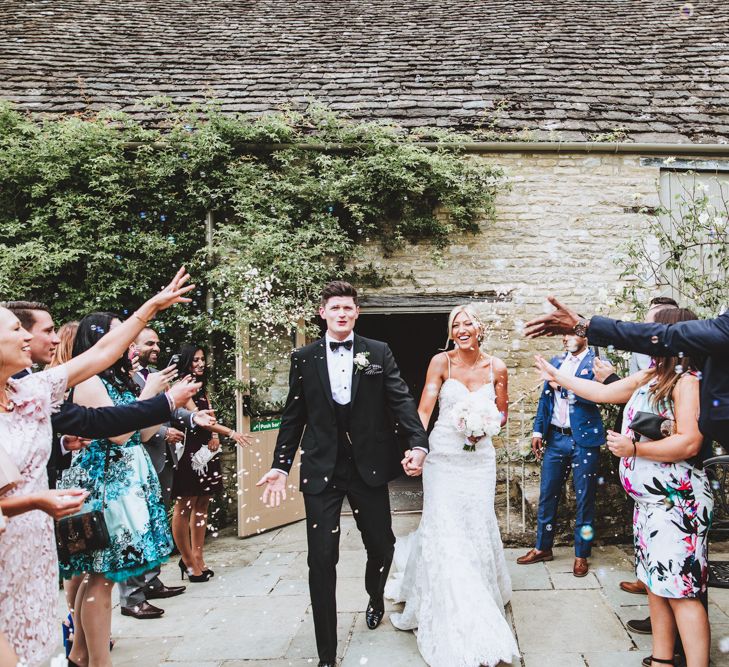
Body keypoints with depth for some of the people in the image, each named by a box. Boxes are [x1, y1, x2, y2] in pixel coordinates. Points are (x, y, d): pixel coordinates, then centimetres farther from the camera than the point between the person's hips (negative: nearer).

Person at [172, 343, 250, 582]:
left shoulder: (202, 387, 17)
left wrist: (215, 435, -3)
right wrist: (230, 433, -20)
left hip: (206, 451, 8)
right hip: (188, 452, -8)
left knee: (201, 505, 10)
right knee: (183, 507, 1)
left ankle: (198, 558, 18)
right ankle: (188, 561, 8)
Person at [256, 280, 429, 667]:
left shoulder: (379, 353, 3)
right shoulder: (303, 359, 4)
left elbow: (401, 400, -6)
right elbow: (293, 417, 6)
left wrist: (418, 443, -21)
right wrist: (280, 466, 2)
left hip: (369, 466, 1)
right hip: (321, 470, 0)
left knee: (381, 544, 13)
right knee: (322, 560, -1)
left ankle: (375, 599, 49)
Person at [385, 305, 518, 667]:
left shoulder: (496, 367, 2)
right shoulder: (441, 361, -5)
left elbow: (502, 414, 12)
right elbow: (423, 410, -11)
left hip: (480, 458, 2)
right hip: (443, 457, -2)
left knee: (478, 527, 6)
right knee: (444, 531, -3)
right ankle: (450, 619, 15)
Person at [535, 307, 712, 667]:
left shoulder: (687, 381, -14)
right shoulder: (649, 377, 13)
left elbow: (689, 443, -23)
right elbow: (603, 392, 23)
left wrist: (633, 448, -15)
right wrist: (556, 375, 28)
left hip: (676, 502, -9)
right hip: (648, 500, 9)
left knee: (681, 590, -8)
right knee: (656, 583, 14)